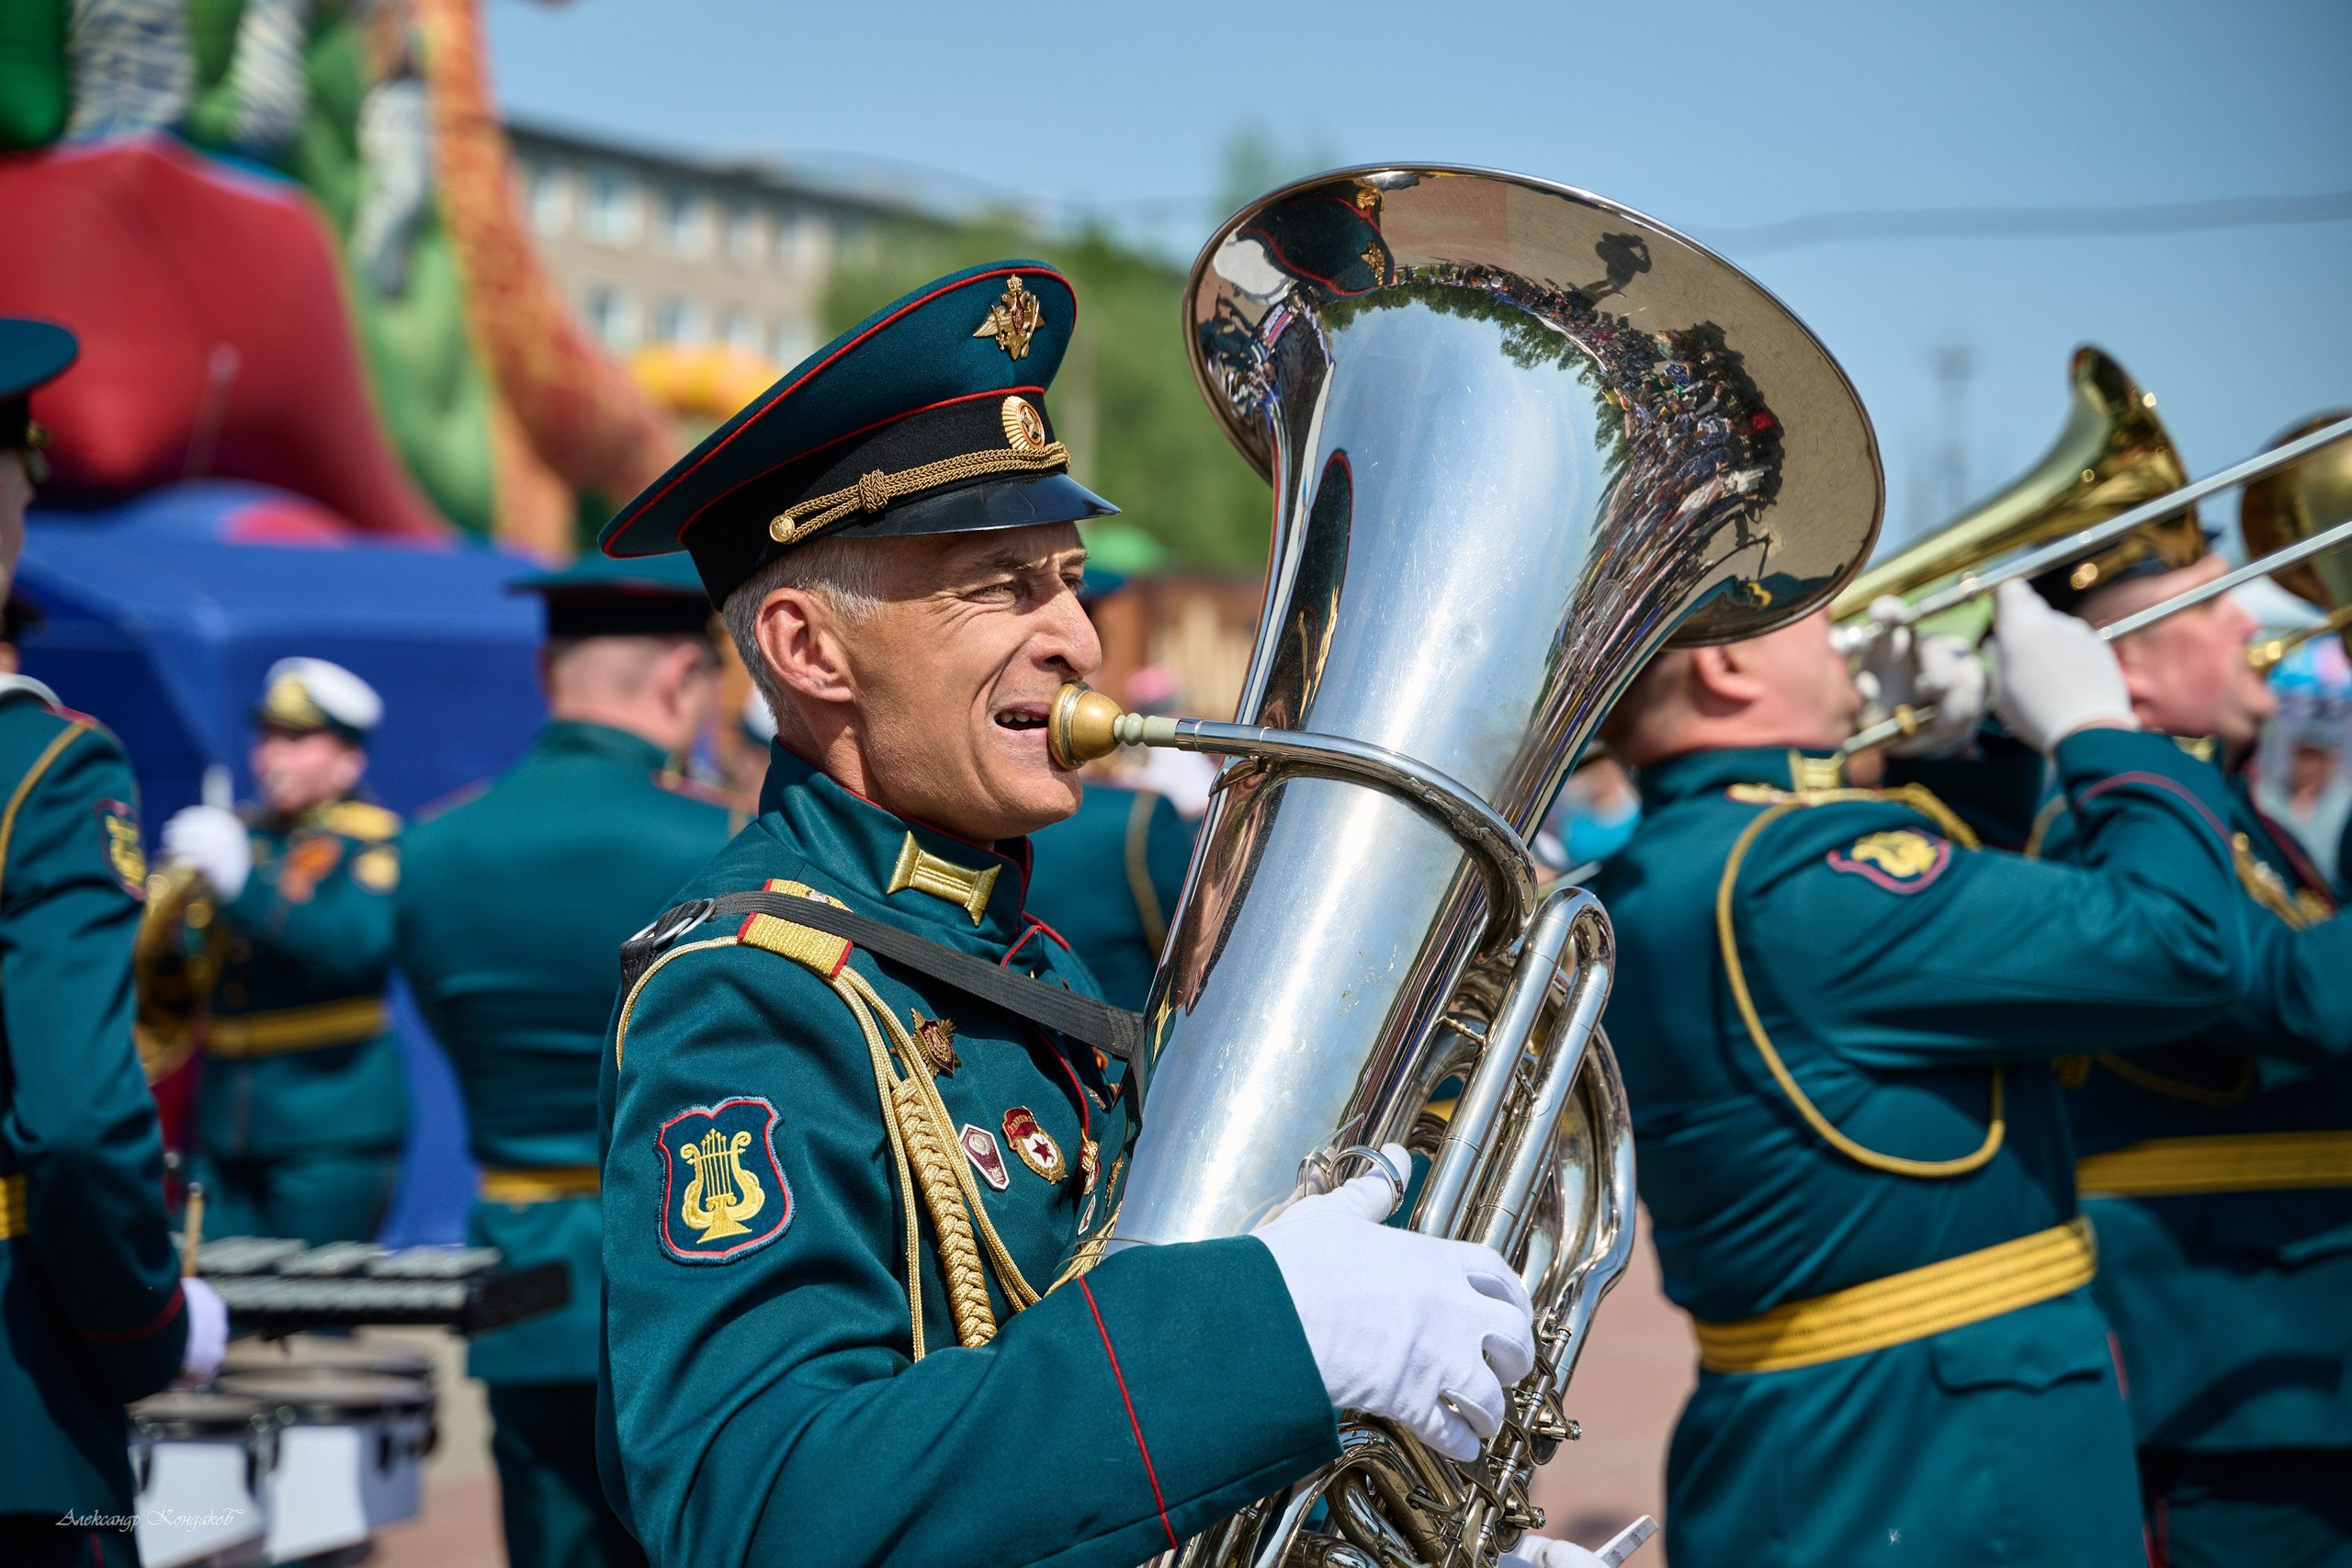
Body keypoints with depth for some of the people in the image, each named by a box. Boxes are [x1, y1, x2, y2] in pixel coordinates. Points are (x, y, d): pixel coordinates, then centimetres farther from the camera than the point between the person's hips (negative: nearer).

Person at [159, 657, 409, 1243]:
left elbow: (352, 946, -22)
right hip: (226, 1131, 5)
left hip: (328, 1133, -5)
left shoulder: (370, 843, -2)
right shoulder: (236, 832, 15)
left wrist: (240, 879, -29)